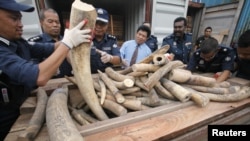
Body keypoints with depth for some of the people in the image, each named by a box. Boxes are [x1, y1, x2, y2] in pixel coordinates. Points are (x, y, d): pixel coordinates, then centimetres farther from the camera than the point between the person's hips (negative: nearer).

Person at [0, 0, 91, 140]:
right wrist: (68, 42, -39)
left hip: (21, 110, 7)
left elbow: (51, 48, -6)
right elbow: (39, 77, -43)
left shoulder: (18, 43, -2)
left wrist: (74, 37, -25)